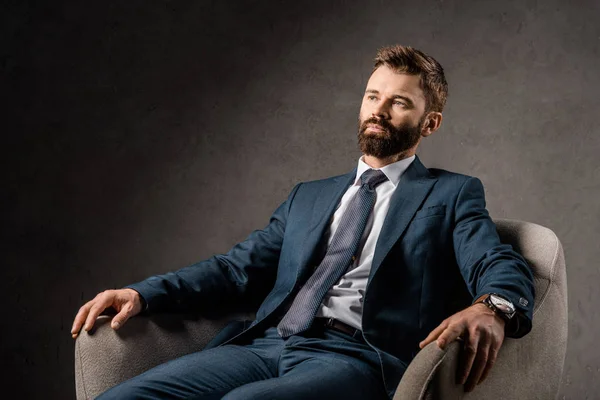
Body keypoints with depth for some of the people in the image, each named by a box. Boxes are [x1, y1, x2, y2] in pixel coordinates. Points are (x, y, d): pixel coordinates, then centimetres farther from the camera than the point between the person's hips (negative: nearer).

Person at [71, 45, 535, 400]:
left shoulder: (452, 194, 14)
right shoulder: (309, 197, 28)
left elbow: (504, 267, -3)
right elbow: (240, 267, 20)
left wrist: (492, 309, -29)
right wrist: (143, 293, 3)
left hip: (358, 355, -4)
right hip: (267, 345, 5)